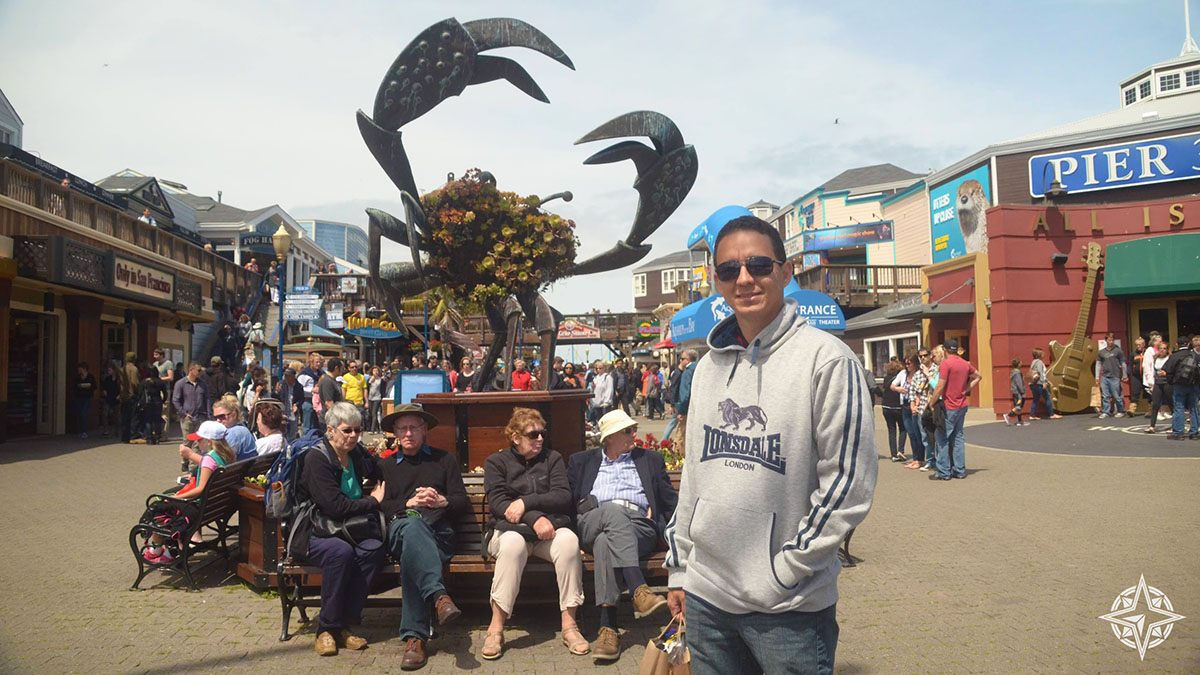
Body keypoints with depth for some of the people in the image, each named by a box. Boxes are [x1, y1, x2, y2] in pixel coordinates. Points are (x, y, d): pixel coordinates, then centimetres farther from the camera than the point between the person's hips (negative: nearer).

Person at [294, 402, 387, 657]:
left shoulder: (358, 454, 9)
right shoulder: (317, 458, -12)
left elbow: (382, 476, 29)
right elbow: (335, 506, -20)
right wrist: (373, 503, -9)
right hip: (313, 531, -5)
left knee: (374, 550, -27)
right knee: (341, 552, -36)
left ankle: (344, 625, -18)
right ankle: (327, 628, -19)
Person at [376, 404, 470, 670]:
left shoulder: (444, 460, 25)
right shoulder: (385, 466, 29)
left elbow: (464, 504, 14)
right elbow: (379, 507, 12)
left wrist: (441, 501, -6)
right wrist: (408, 504, -5)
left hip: (438, 532, 0)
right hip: (398, 529, 0)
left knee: (411, 554, -37)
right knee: (412, 523, -40)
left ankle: (414, 637, -44)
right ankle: (439, 595, -56)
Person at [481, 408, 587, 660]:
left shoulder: (552, 458, 15)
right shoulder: (497, 462, 10)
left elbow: (564, 497, 1)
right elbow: (497, 502, -5)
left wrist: (526, 502, -13)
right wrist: (535, 518, -19)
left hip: (548, 527, 2)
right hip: (509, 528, -2)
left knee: (568, 539, -32)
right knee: (513, 543, -37)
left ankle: (569, 623, -26)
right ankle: (496, 628, -32)